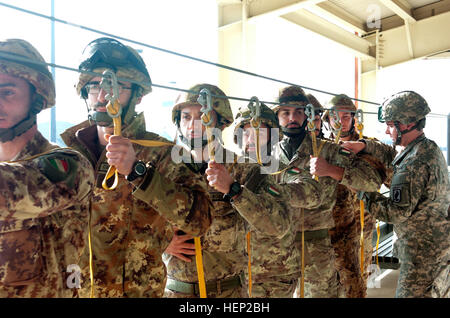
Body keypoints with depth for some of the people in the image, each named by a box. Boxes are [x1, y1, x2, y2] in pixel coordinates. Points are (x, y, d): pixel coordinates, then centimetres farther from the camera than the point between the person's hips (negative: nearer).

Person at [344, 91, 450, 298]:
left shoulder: (415, 163, -27)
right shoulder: (430, 148, 5)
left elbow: (397, 213, -25)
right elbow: (394, 157, 19)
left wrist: (363, 192, -16)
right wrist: (365, 145, 4)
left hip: (422, 249, -10)